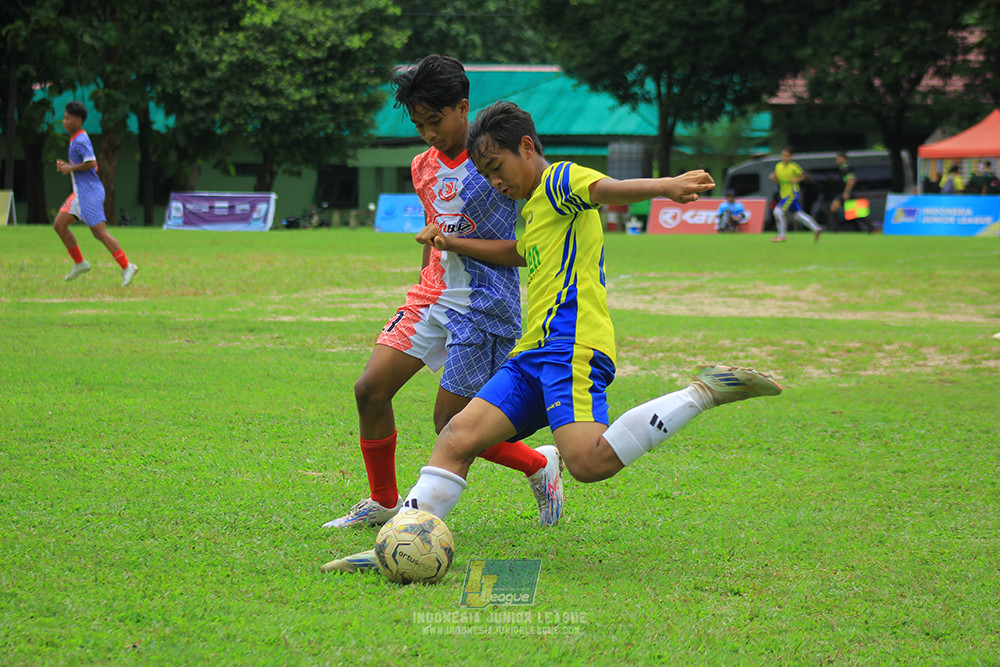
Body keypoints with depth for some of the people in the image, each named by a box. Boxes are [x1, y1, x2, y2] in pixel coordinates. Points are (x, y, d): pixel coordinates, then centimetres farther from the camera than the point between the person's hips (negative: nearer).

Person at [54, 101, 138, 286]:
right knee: (59, 225, 9)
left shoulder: (81, 141, -15)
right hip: (80, 193, 10)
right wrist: (65, 165, 11)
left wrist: (70, 168, -15)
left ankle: (126, 267, -8)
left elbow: (91, 163, -24)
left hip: (90, 193, -10)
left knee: (100, 232, -11)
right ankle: (80, 263, 16)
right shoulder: (76, 140, 15)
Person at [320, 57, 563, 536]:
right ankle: (383, 503, 15)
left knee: (450, 424, -6)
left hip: (484, 303, -7)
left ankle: (541, 465, 19)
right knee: (370, 390, -3)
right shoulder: (424, 167, 10)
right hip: (433, 294, 7)